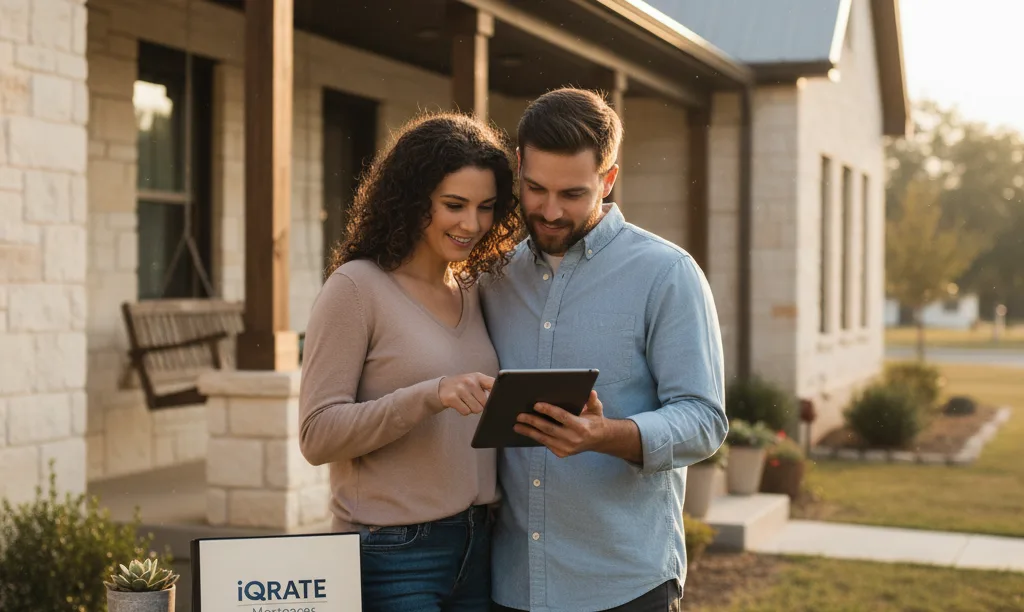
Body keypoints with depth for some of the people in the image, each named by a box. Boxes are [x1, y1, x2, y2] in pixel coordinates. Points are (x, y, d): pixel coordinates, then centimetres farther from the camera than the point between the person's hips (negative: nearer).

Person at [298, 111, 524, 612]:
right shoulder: (356, 288, -8)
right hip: (391, 554, -5)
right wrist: (429, 396, -25)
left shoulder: (474, 292, 10)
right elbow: (317, 434, -14)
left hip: (478, 547, 6)